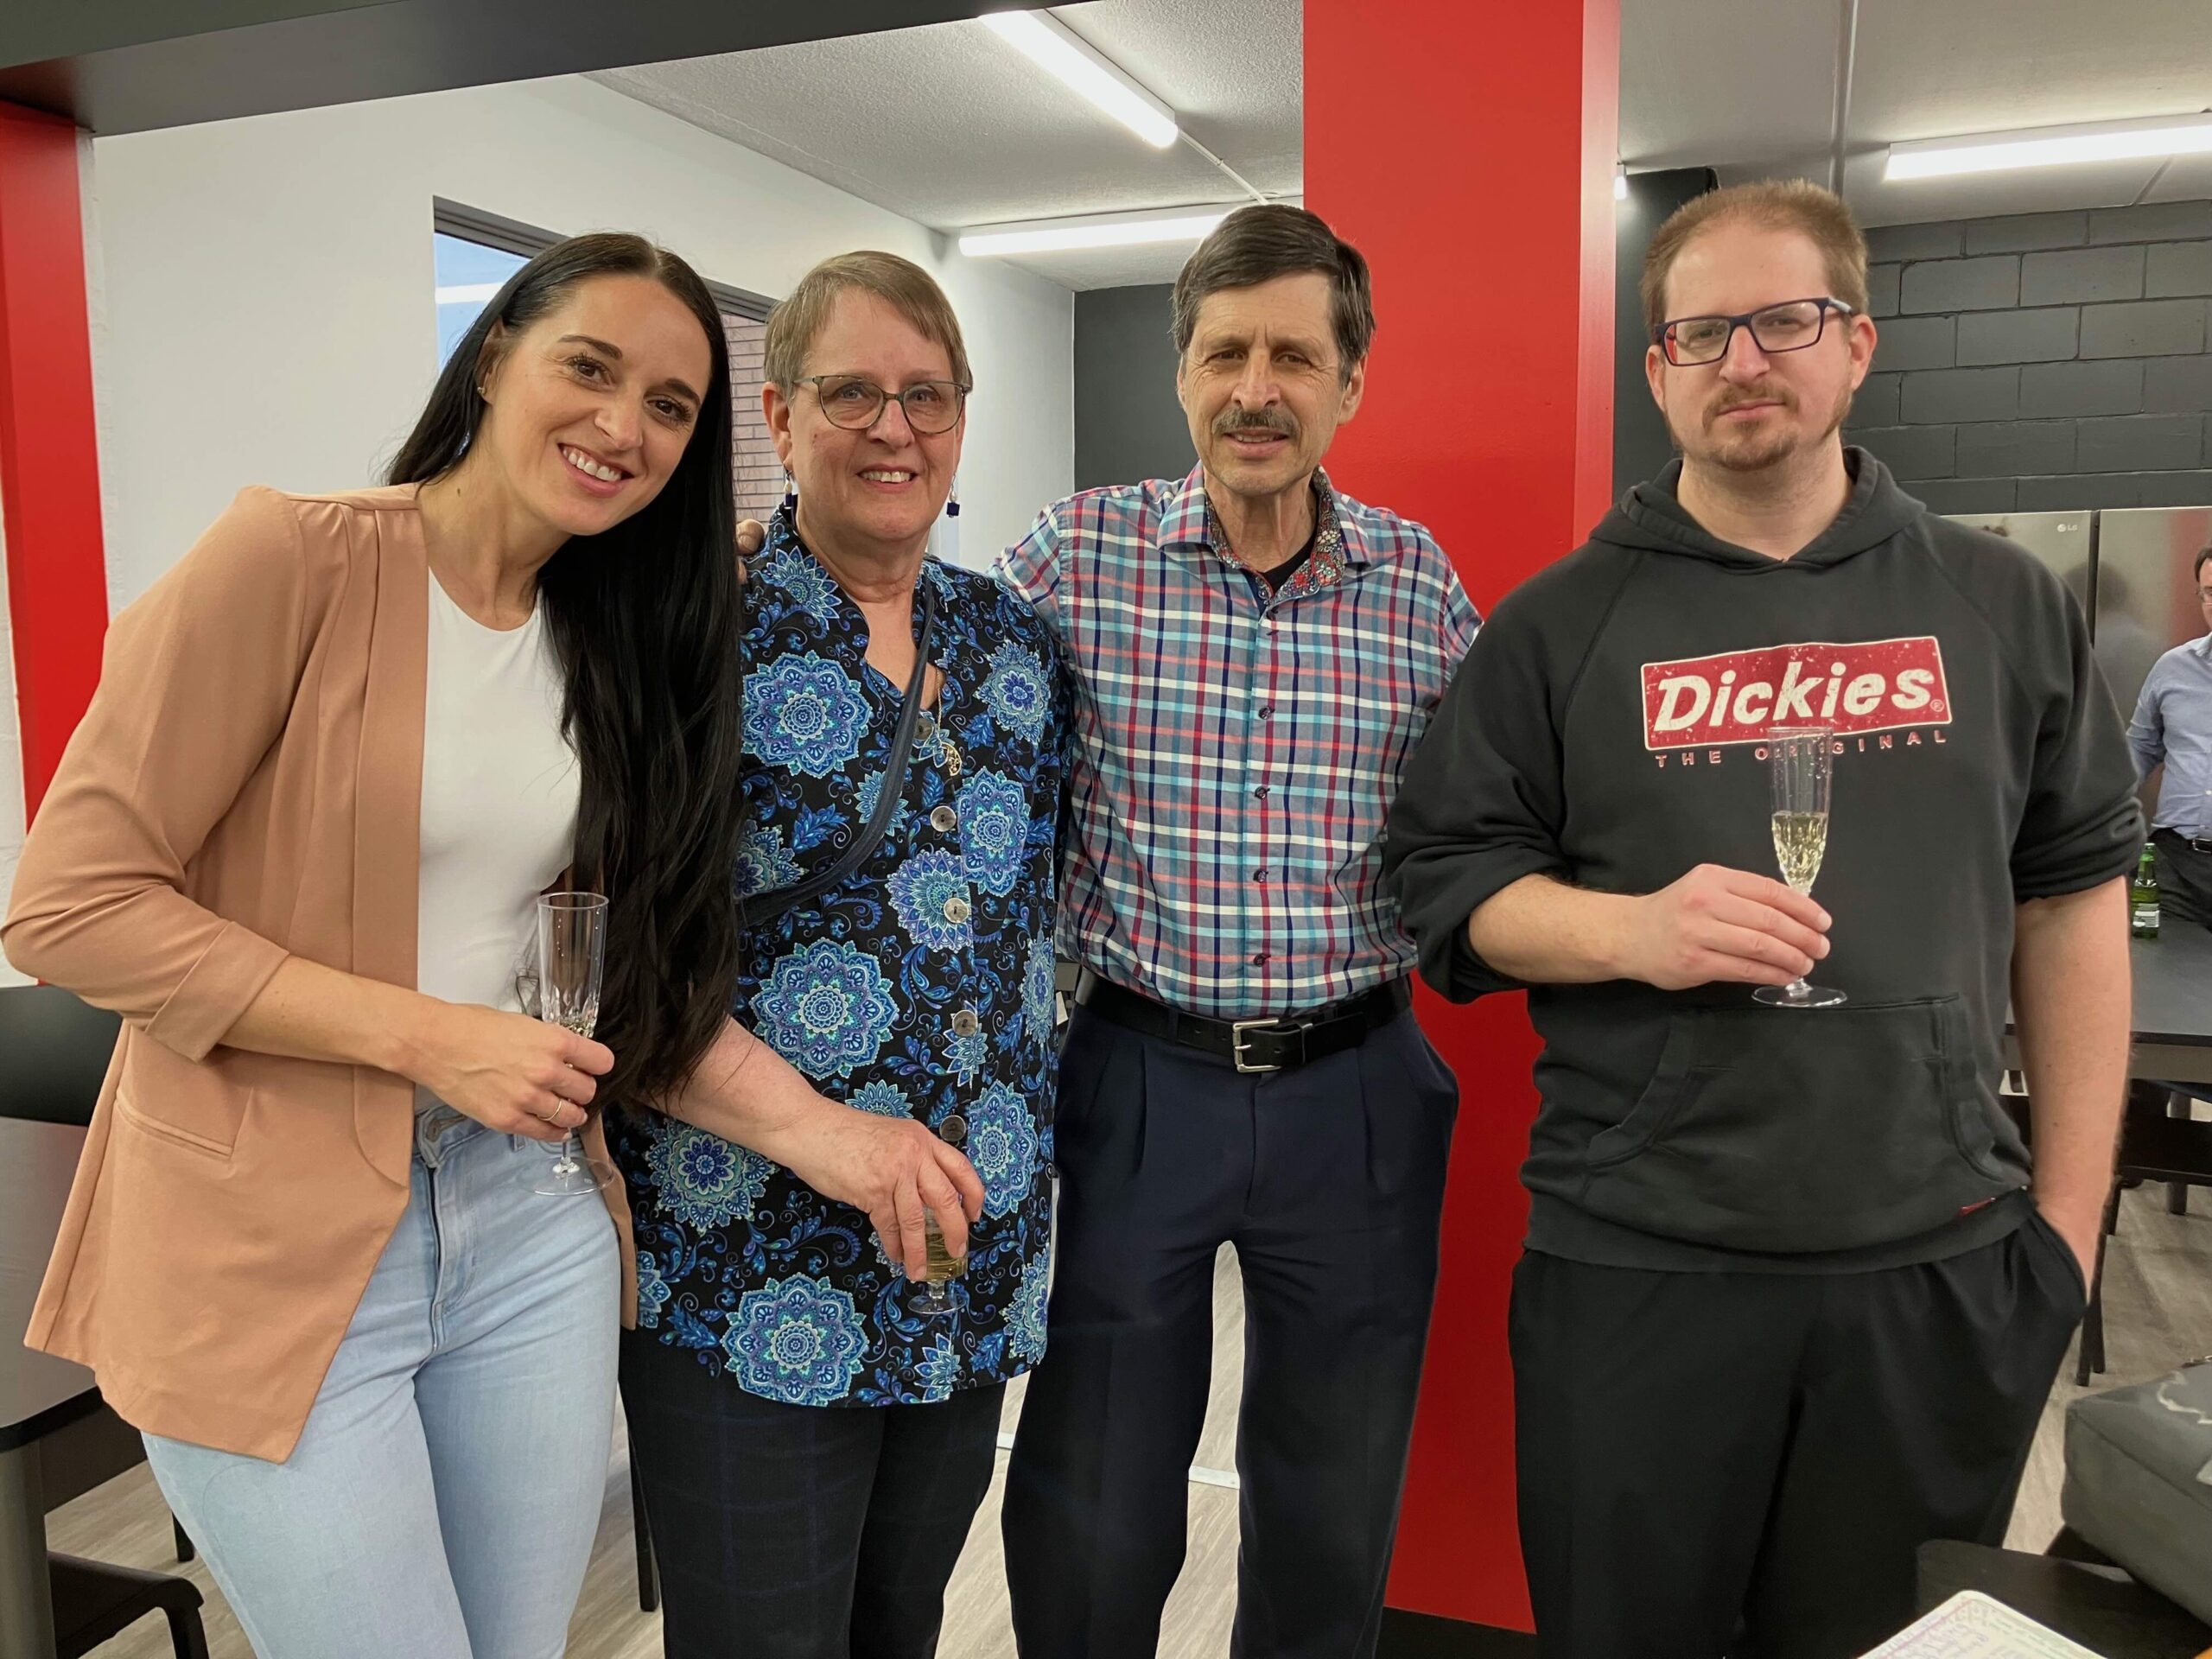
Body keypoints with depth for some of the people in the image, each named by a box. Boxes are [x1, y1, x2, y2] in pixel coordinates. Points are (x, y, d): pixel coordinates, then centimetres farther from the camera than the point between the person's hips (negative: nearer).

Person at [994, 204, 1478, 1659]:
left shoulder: (1422, 584, 1)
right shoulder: (1076, 554, -6)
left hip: (1355, 1090, 2)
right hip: (1137, 1078, -1)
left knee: (1335, 1514, 20)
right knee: (1093, 1519, 14)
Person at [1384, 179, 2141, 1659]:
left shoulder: (2004, 606, 7)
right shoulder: (1560, 622, 1)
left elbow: (2072, 904, 8)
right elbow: (1451, 883, 0)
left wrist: (2070, 1216, 5)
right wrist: (1631, 929, -20)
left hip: (1939, 1269, 2)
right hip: (1634, 1266, -1)